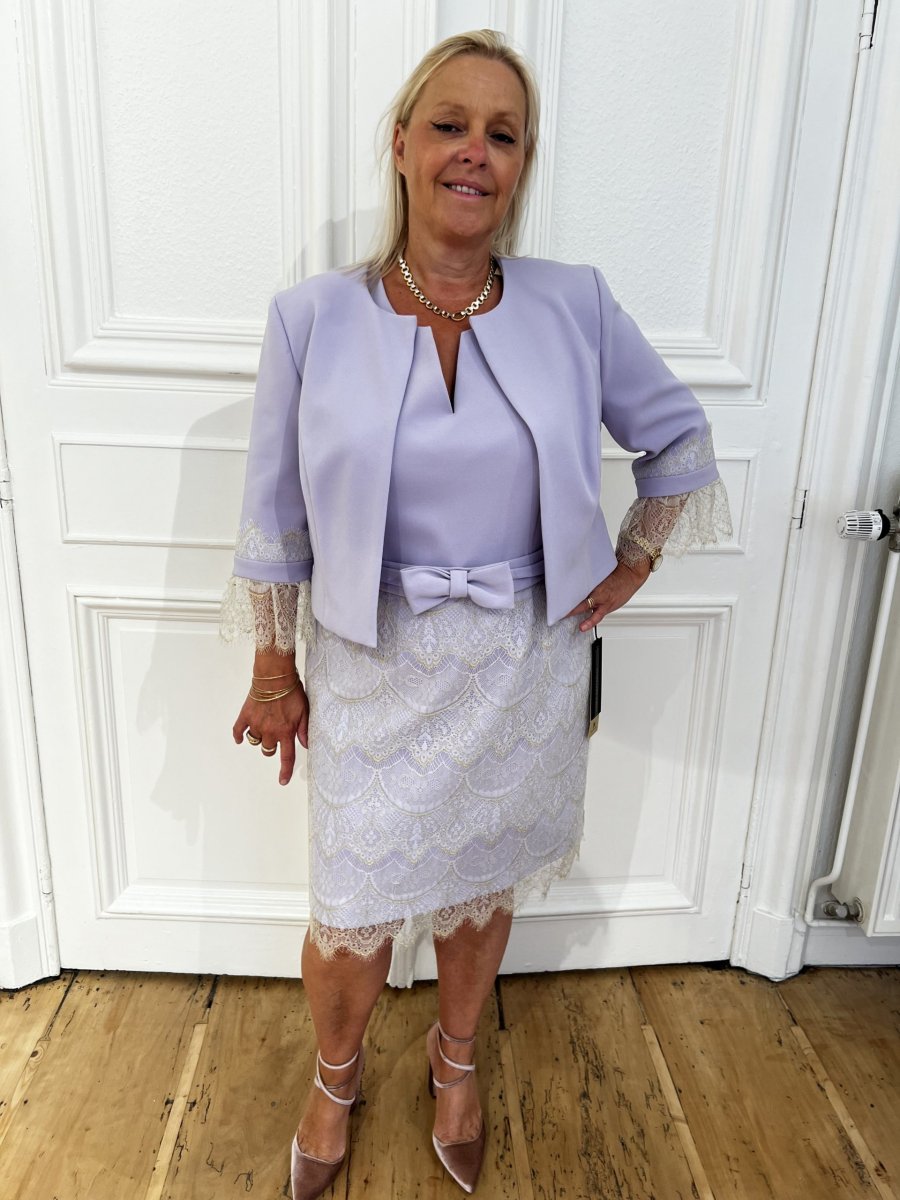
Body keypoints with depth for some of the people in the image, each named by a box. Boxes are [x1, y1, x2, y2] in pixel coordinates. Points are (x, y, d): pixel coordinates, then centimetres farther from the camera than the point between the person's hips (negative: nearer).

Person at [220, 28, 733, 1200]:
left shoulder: (575, 304, -5)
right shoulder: (313, 316, -8)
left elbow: (678, 436, 9)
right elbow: (274, 518, -2)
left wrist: (634, 561, 6)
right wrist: (272, 670, 3)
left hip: (526, 665, 2)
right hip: (379, 669, -1)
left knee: (484, 883, 20)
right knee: (353, 915, 10)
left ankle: (455, 1059, 52)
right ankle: (336, 1075, 47)